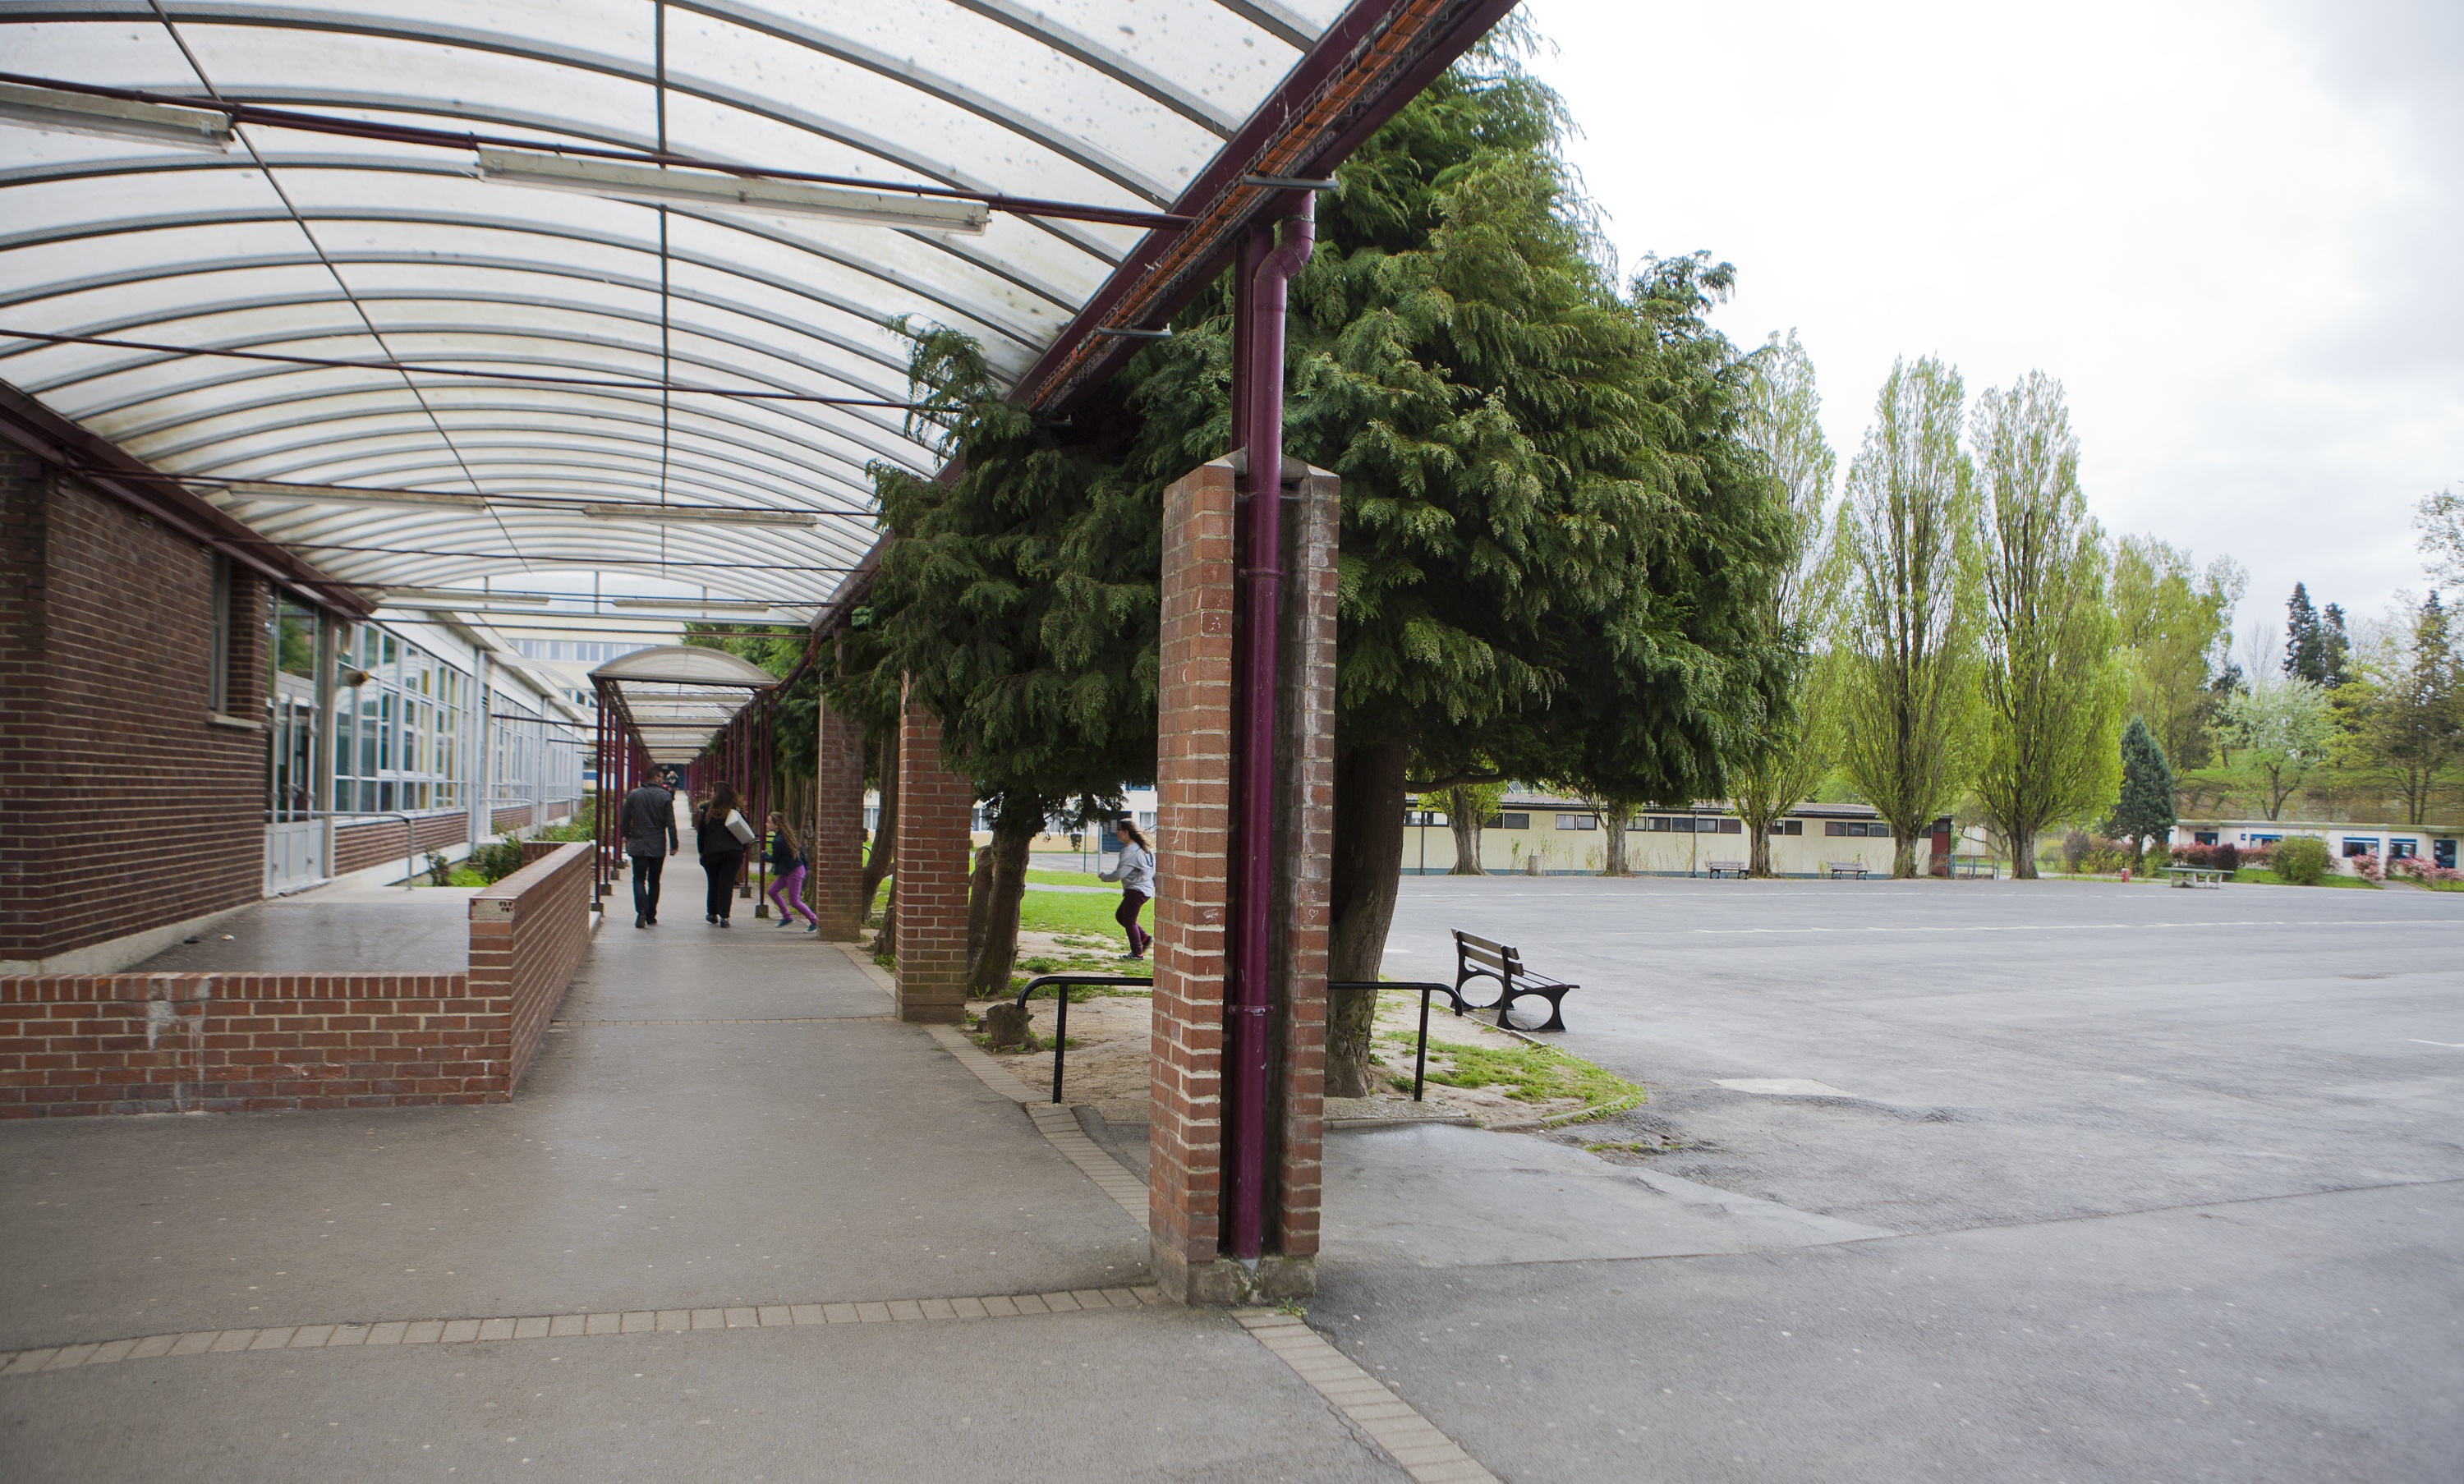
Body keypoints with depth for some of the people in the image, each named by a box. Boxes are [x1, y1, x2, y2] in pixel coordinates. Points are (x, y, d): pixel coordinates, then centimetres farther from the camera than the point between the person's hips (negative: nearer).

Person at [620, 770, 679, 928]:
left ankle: (642, 911, -17)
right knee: (654, 881, 12)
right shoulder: (665, 796, -6)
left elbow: (626, 820, 6)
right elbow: (670, 823, -6)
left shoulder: (633, 795, 0)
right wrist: (673, 844, 0)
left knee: (639, 879, 3)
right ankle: (651, 915, 14)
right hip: (658, 846, 0)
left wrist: (627, 838, 20)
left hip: (638, 845, 0)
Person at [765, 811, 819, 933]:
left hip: (794, 872, -10)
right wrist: (805, 866, 19)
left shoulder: (778, 841, -21)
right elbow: (800, 849, 14)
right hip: (787, 871, 10)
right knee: (773, 891, 12)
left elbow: (774, 859, -13)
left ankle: (815, 922, 2)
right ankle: (787, 917, 18)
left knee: (794, 900, -5)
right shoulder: (786, 835, 8)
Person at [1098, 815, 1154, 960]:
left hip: (1137, 890, -10)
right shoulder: (1140, 847, 11)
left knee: (1129, 920, 2)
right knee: (1120, 916, 19)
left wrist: (1103, 876, -7)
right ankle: (1145, 938, 18)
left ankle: (1137, 953, 10)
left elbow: (1119, 874, -23)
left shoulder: (1131, 852, -21)